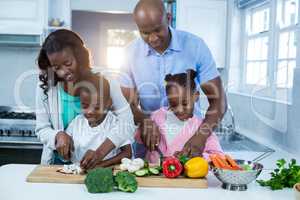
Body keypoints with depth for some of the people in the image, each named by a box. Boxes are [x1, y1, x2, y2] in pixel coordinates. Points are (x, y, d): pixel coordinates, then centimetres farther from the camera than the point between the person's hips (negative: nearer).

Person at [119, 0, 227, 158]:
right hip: (149, 139, 1)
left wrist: (200, 136, -28)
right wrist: (145, 121, -25)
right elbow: (128, 104, -3)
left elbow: (218, 100, -12)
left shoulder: (196, 46, -11)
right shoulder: (131, 54, -7)